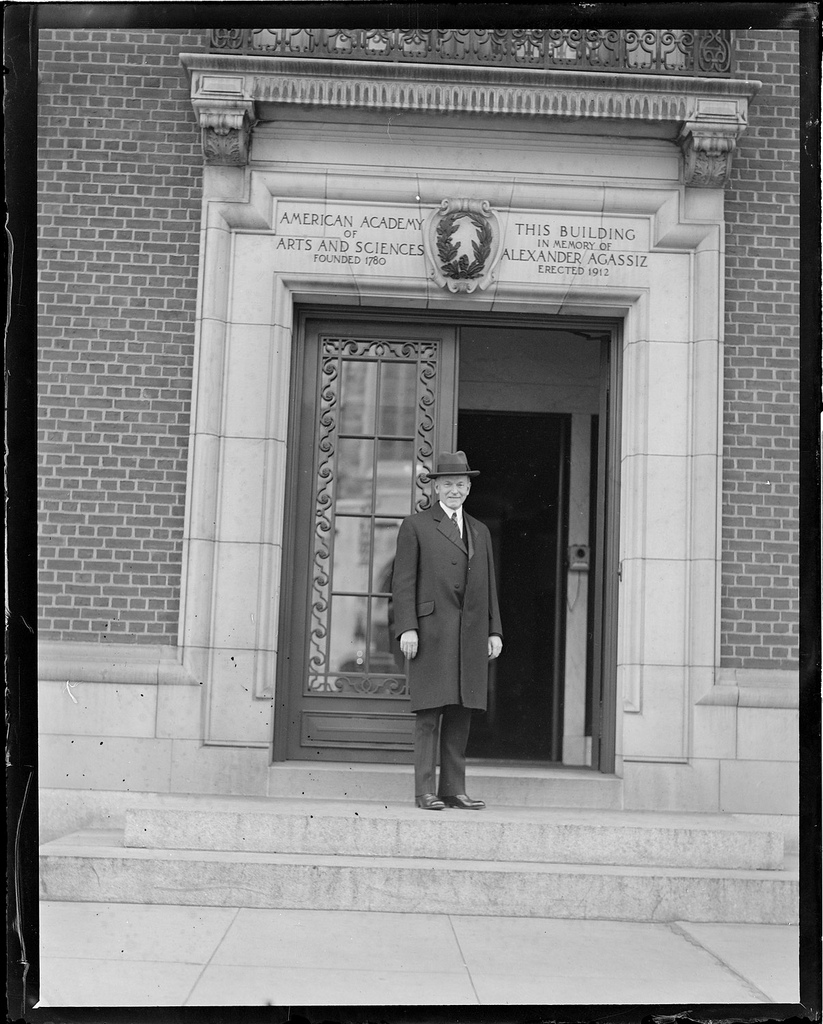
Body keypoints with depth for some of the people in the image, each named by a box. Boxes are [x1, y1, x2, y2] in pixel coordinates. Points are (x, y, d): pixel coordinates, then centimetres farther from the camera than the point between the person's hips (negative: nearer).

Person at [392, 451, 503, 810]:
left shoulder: (480, 532, 21)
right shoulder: (415, 526, 5)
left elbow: (488, 585, 19)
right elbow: (403, 581, -2)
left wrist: (494, 631, 10)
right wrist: (407, 628, -12)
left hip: (472, 633, 5)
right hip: (431, 630, -4)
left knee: (461, 714, 5)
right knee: (429, 712, -5)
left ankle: (453, 789, 10)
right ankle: (425, 790, -1)